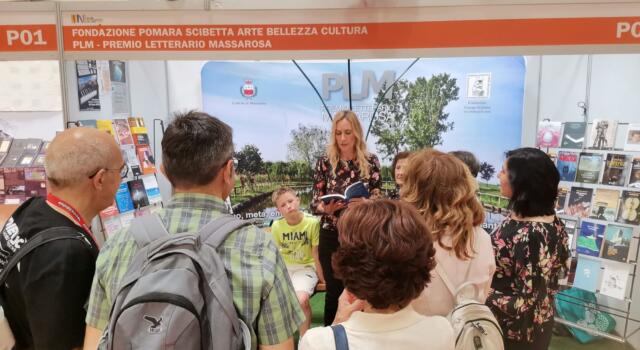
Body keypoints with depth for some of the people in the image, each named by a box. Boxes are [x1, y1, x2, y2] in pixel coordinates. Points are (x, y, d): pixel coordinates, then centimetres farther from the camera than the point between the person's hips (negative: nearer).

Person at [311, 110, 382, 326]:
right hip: (331, 236, 0)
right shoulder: (324, 162, -1)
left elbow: (378, 200, 0)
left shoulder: (371, 162, 0)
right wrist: (327, 207, -22)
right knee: (334, 290, 8)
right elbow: (315, 204, 0)